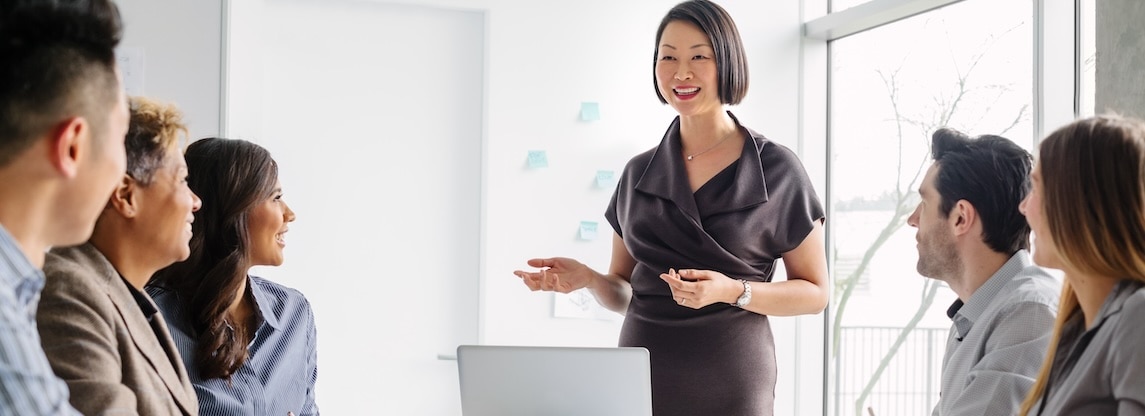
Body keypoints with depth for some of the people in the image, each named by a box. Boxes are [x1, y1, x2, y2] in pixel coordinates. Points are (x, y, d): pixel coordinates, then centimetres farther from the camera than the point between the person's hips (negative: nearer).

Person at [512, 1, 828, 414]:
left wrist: (734, 291, -17)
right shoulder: (638, 174, 8)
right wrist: (586, 278, -9)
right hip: (640, 379, 4)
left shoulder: (777, 169, -4)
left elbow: (814, 293, 0)